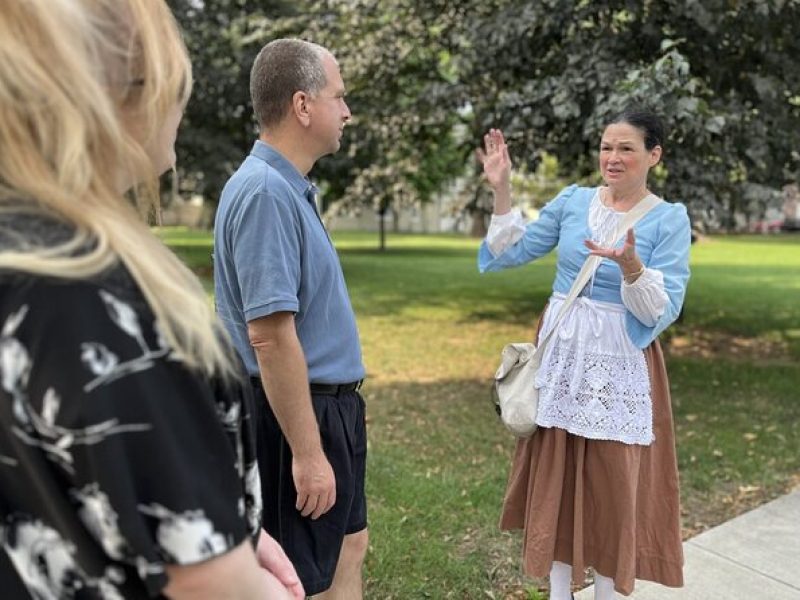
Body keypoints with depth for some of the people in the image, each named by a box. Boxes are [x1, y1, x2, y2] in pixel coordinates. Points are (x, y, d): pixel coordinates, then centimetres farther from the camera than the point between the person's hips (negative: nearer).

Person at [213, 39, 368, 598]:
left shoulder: (291, 187, 10)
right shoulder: (266, 191, -22)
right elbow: (269, 334, -27)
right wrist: (306, 452, -25)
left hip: (329, 406, 10)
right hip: (296, 414, -10)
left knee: (349, 548, 22)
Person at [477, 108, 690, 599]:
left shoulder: (670, 219, -6)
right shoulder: (572, 200, 3)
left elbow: (663, 311, -12)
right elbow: (515, 252, 4)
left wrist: (631, 268, -31)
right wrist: (502, 192, -6)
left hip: (620, 364, -3)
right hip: (562, 353, 3)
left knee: (613, 481, 6)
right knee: (555, 473, 10)